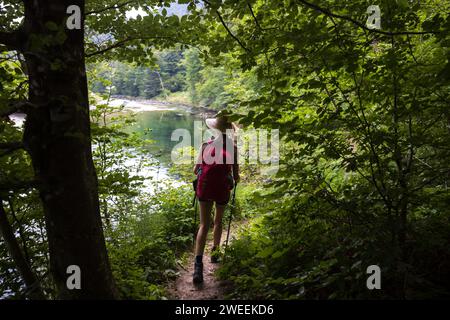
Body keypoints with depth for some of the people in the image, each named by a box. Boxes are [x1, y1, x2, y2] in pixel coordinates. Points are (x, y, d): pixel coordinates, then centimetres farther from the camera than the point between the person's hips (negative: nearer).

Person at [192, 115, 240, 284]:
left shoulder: (205, 145, 2)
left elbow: (195, 170, 6)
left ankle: (198, 262, -11)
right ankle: (215, 252, 39)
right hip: (222, 189, -1)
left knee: (204, 225, 5)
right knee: (218, 221, 24)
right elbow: (236, 175, -2)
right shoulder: (232, 148, -3)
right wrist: (235, 178, 22)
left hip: (204, 188, 1)